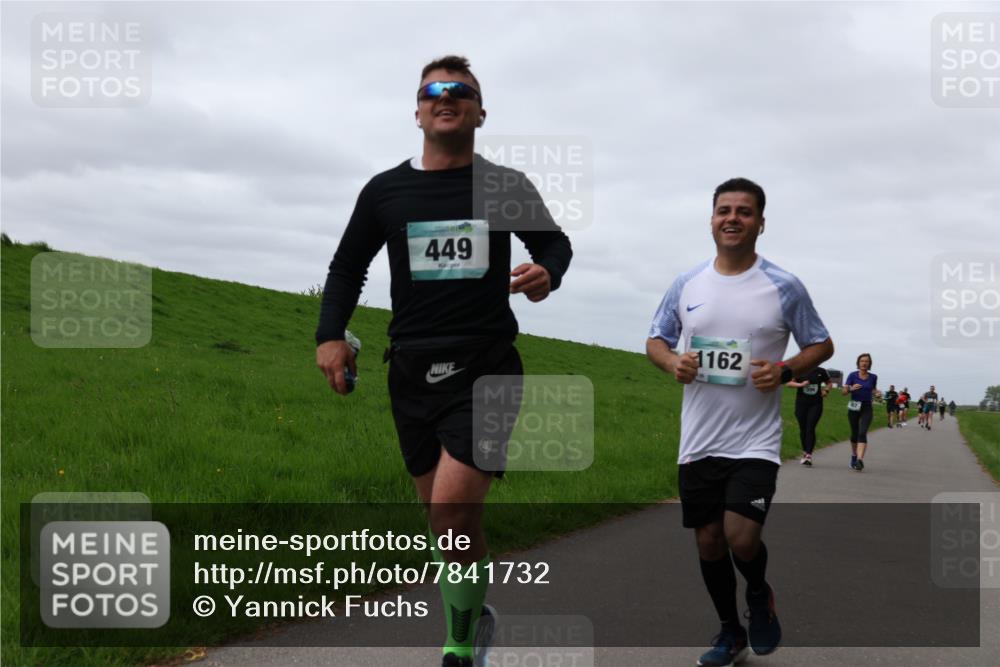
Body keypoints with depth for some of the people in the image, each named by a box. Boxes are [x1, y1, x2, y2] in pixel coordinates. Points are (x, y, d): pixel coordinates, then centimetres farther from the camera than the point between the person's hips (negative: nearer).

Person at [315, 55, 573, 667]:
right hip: (414, 370, 3)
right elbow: (348, 267, 16)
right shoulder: (385, 191, 7)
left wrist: (548, 272, -6)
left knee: (452, 509, -18)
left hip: (487, 368, -3)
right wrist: (331, 334, 1)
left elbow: (554, 242, 17)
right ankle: (475, 617, 34)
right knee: (445, 515, 10)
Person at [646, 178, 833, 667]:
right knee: (708, 541, 11)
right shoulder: (686, 284, 4)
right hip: (698, 442, 4)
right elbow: (655, 340, 13)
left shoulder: (784, 287, -4)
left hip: (756, 441, -3)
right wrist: (672, 362, -10)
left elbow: (821, 345, 5)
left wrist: (784, 371, -14)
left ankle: (760, 595, 19)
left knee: (742, 539, -17)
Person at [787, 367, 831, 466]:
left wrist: (826, 390, -2)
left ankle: (809, 455, -14)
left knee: (810, 429, -12)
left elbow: (828, 383, 18)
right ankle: (805, 452, 26)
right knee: (803, 429, 7)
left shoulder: (821, 372, 4)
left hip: (816, 404, -1)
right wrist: (800, 384, -19)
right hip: (801, 404, 1)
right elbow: (789, 383, -3)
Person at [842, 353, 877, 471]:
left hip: (867, 408, 0)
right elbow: (844, 392, -6)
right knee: (854, 433, 10)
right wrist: (851, 388, -22)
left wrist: (876, 392, 5)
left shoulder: (873, 377, 4)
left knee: (862, 433, -17)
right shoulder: (852, 375, -2)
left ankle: (860, 460, -28)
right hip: (854, 407, 0)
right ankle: (854, 456, 35)